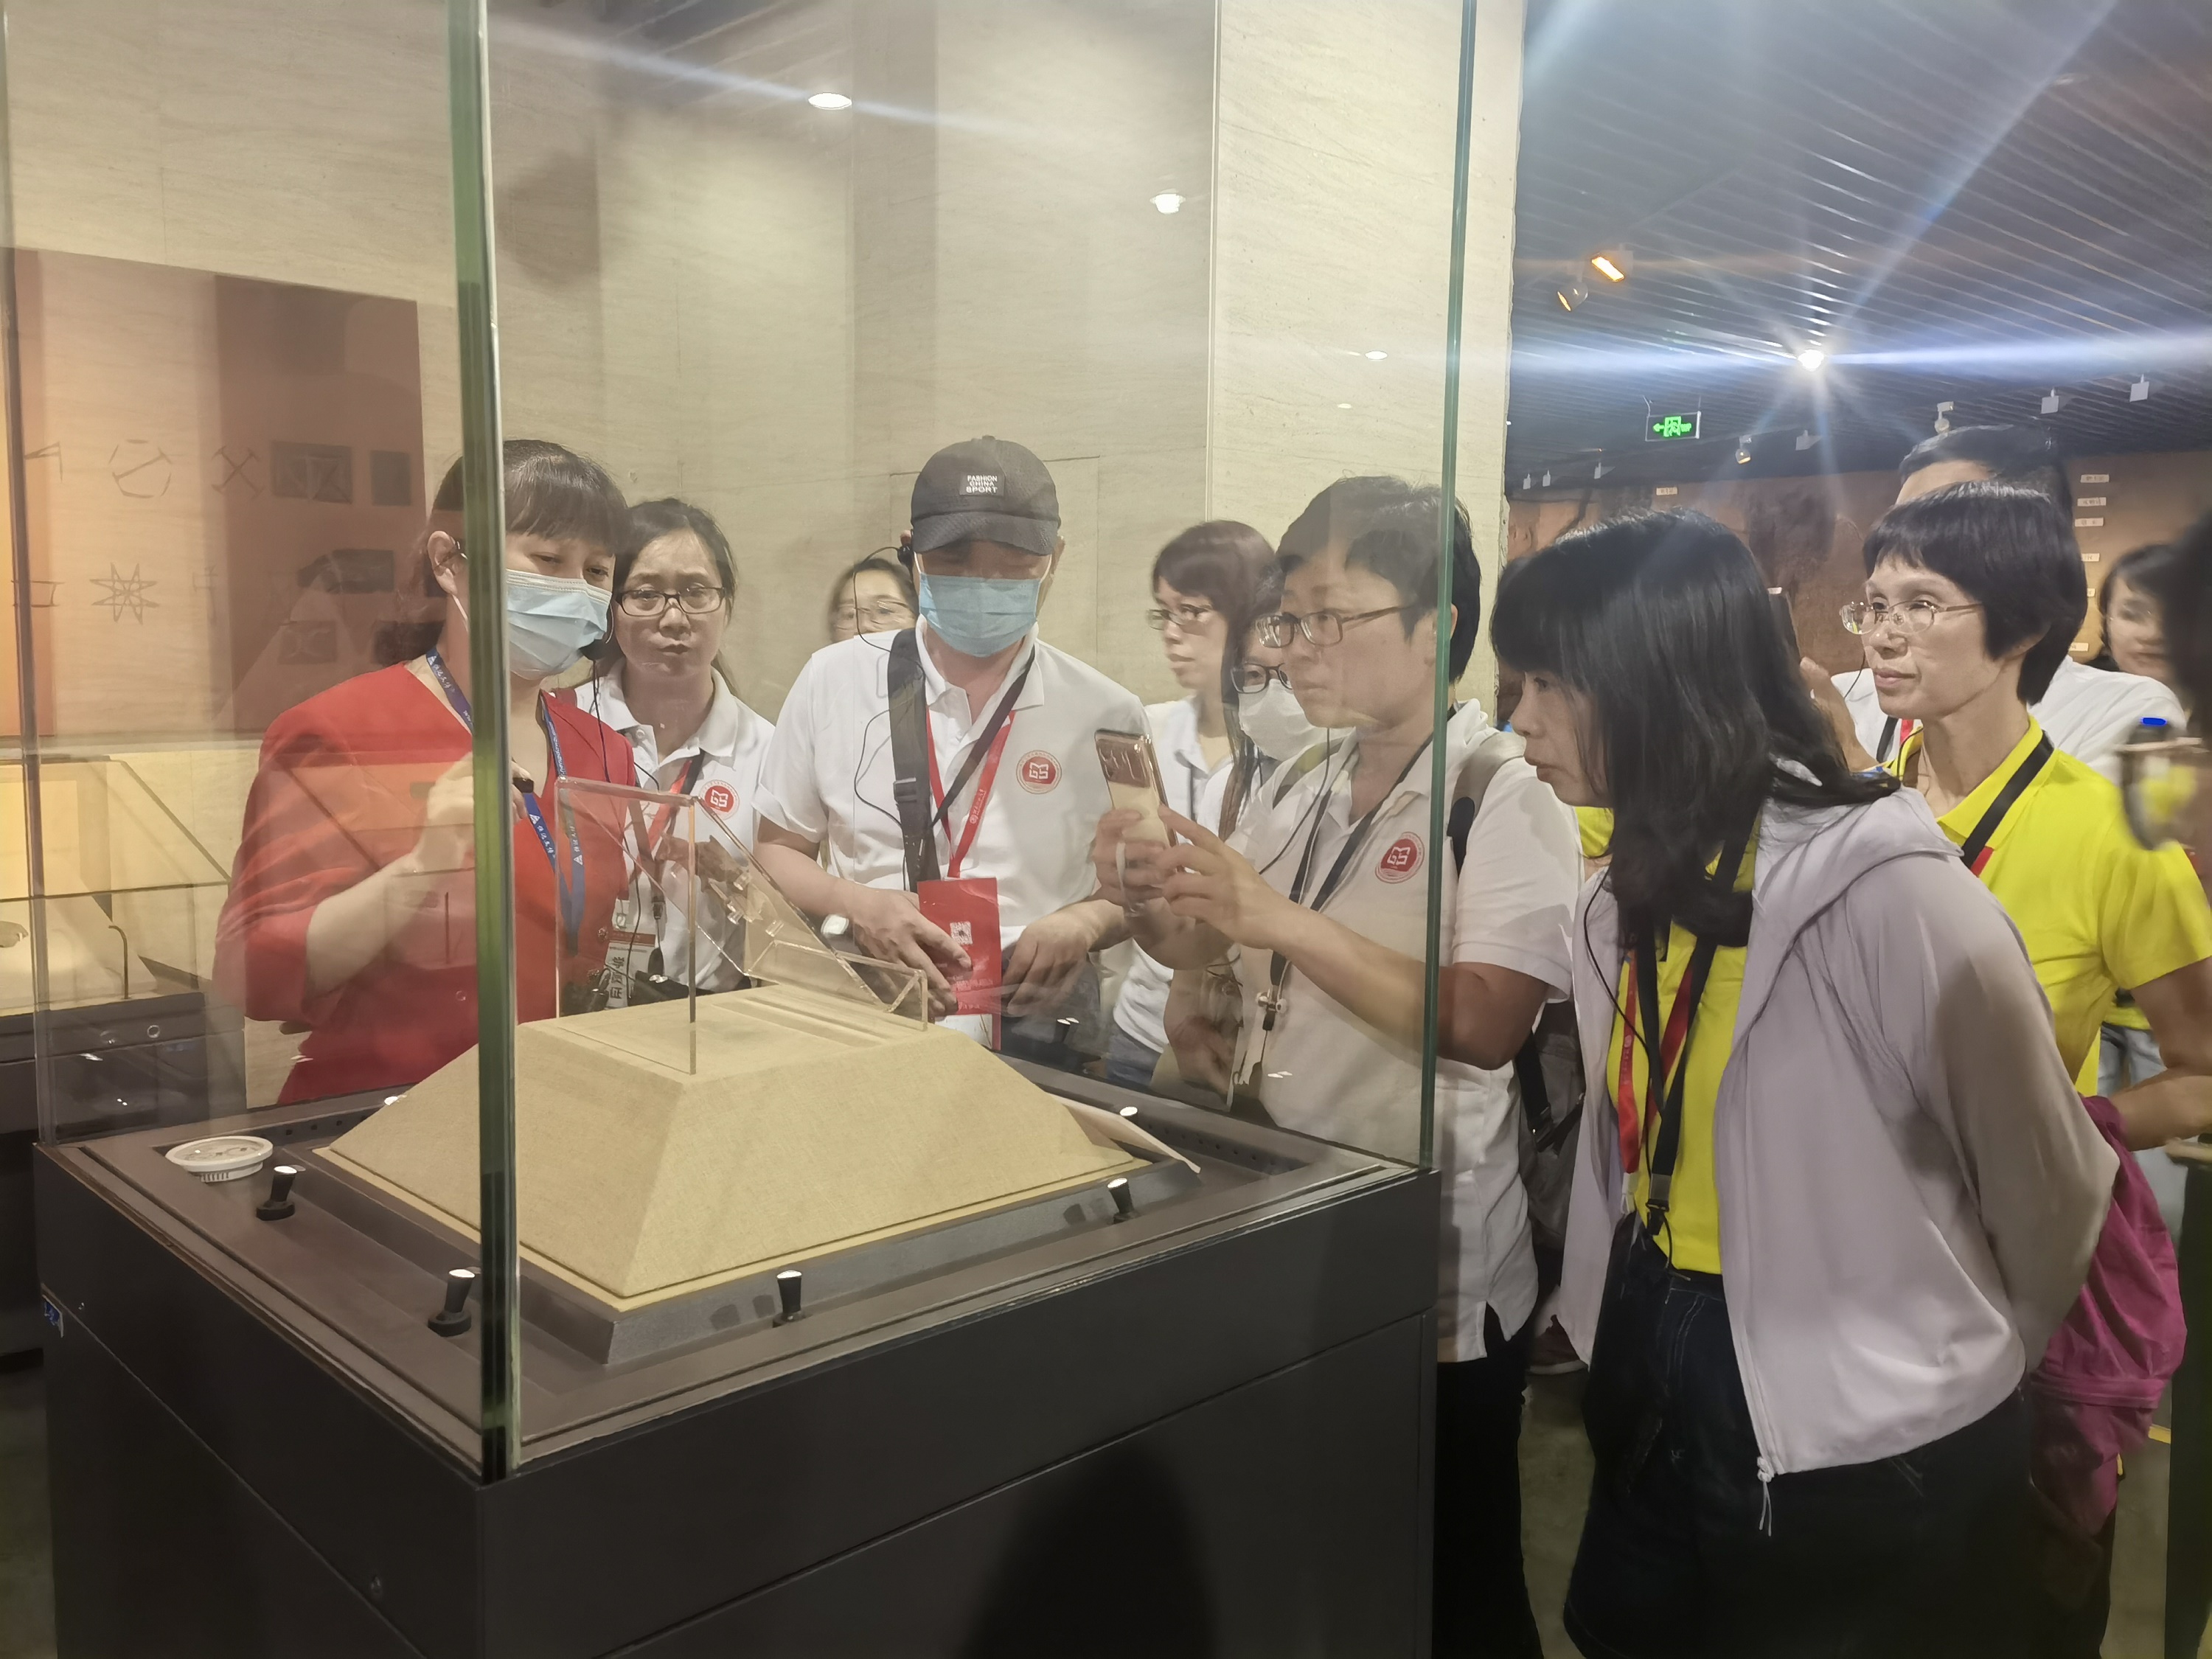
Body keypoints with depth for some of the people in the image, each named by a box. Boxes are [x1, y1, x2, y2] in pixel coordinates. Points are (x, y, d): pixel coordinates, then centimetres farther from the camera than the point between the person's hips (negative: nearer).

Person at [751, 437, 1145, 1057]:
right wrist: (855, 906, -8)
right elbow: (776, 851, 12)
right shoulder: (833, 679, 4)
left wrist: (1084, 924, -8)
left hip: (1037, 1036, 0)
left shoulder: (1106, 714, 3)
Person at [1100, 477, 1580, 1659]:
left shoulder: (1505, 800, -15)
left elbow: (1485, 1024, -26)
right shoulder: (1296, 792, 6)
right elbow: (1199, 948, 12)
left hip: (1431, 1261, -6)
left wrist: (1280, 919, -29)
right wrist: (1148, 900, -10)